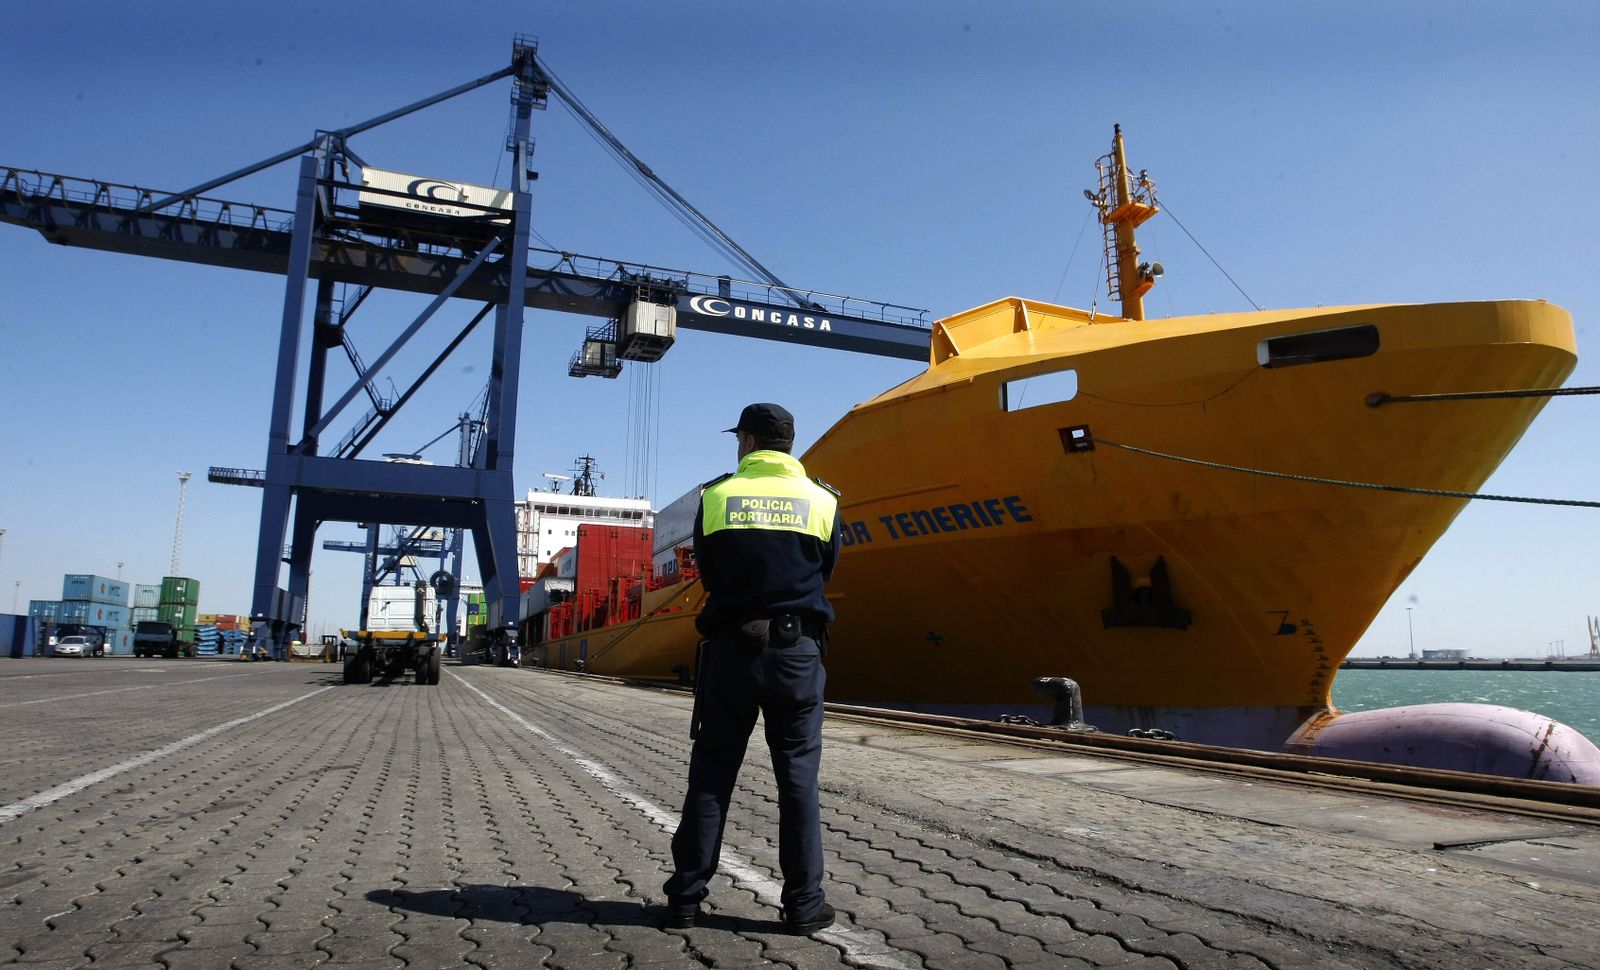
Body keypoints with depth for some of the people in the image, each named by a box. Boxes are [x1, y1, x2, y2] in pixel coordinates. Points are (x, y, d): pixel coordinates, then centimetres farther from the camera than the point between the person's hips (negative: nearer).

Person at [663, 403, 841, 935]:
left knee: (711, 772, 9)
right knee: (798, 775, 6)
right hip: (797, 647, 0)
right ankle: (804, 904, 10)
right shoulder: (821, 500, 2)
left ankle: (686, 897, 14)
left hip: (732, 646, 0)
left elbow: (707, 572, 8)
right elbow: (826, 570, 11)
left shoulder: (715, 495, 1)